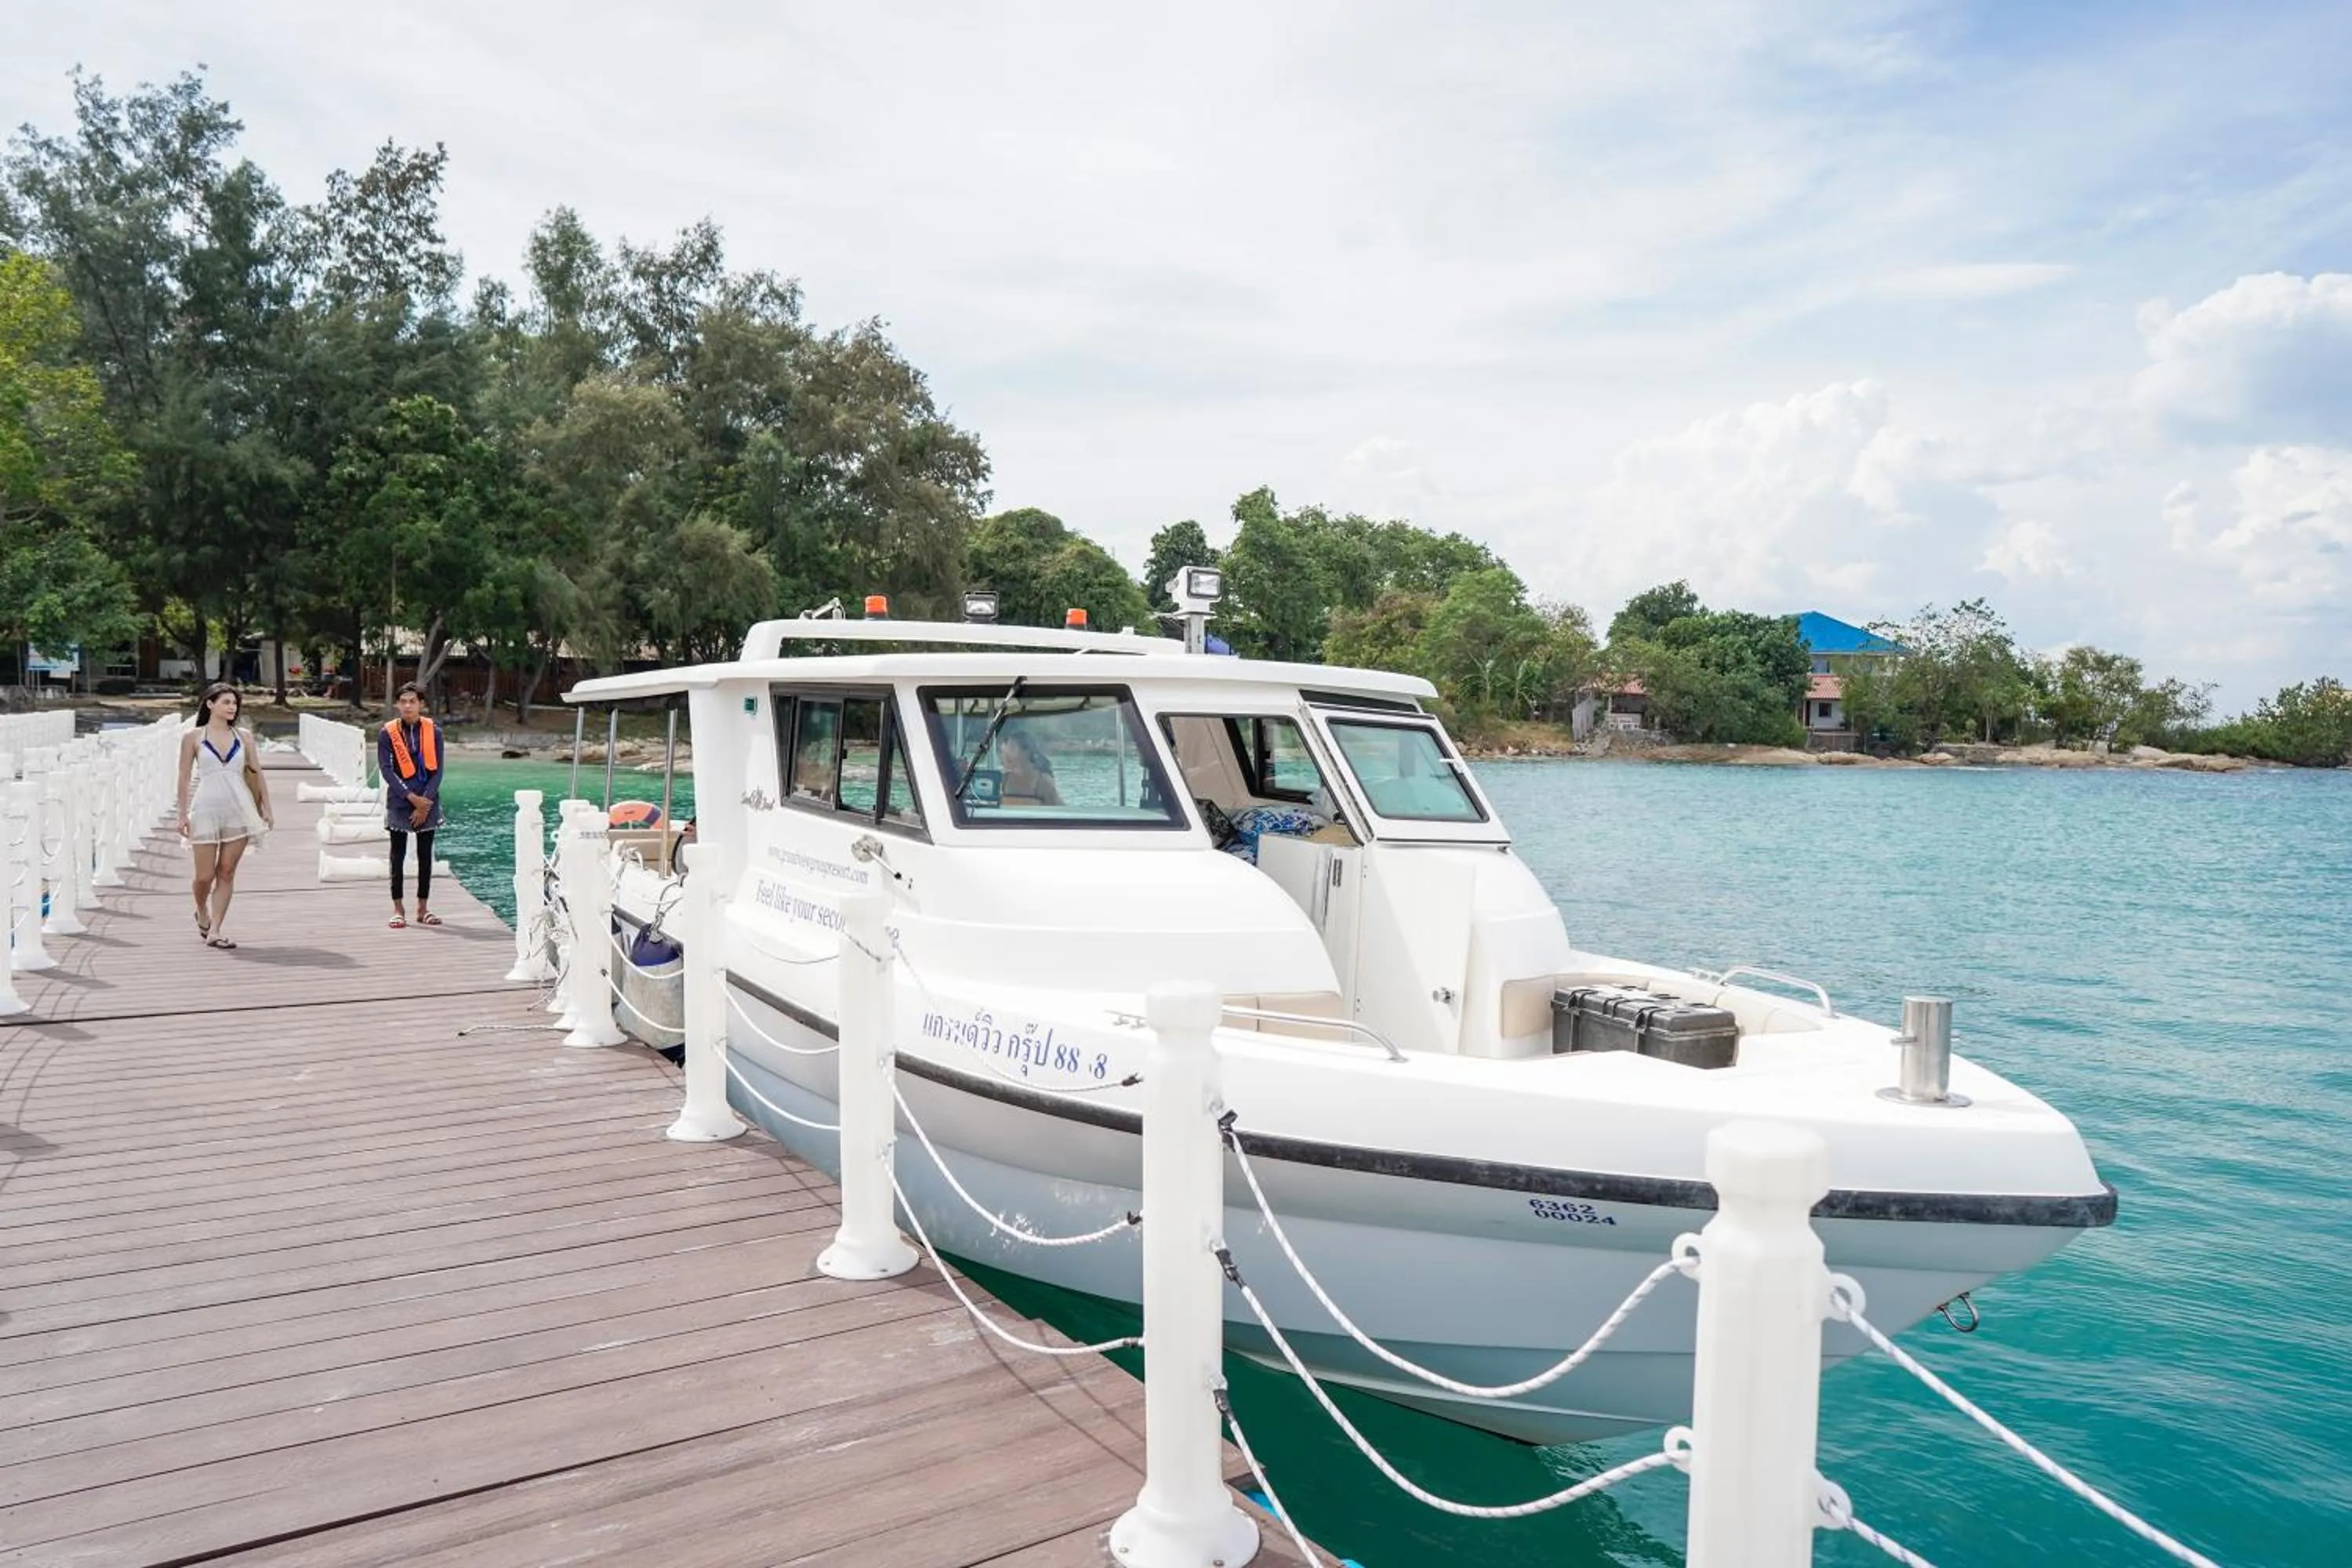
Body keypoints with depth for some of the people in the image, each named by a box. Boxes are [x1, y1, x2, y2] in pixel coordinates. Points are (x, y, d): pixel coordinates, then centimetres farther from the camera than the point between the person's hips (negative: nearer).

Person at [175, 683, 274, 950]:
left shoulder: (243, 737, 8)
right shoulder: (193, 737, 2)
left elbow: (257, 775, 9)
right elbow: (185, 777, 3)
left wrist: (266, 809, 3)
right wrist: (183, 814, -1)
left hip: (238, 810, 2)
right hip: (205, 809, -2)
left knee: (227, 872, 1)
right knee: (205, 875, 1)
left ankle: (215, 931, 7)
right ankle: (202, 914, 32)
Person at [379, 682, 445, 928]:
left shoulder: (432, 732, 1)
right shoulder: (388, 734, -3)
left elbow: (437, 770, -1)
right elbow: (387, 771, -7)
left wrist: (425, 802, -9)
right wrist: (412, 798, -14)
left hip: (427, 802, 1)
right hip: (399, 803, -1)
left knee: (425, 855, 6)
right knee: (398, 855, 3)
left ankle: (423, 908, 13)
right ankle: (399, 909, 9)